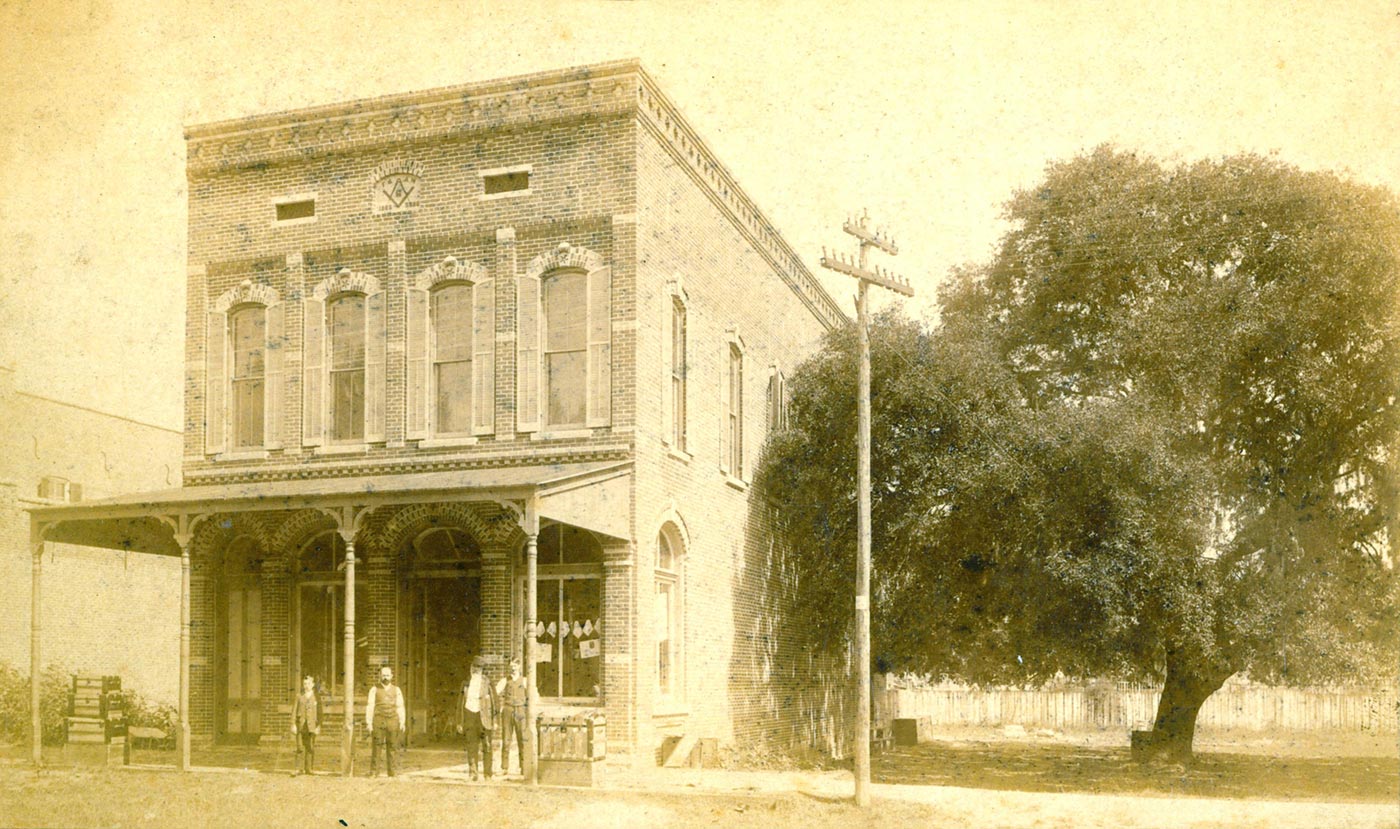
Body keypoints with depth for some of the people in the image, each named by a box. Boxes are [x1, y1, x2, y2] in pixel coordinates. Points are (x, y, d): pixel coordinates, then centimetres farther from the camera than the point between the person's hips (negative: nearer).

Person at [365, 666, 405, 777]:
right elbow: (369, 707, 1)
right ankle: (373, 772, -4)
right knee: (376, 747, -6)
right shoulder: (374, 690, 4)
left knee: (391, 747, 1)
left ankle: (391, 771, 5)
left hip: (392, 722, 1)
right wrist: (368, 722, -7)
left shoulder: (396, 690, 9)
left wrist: (402, 723, -2)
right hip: (378, 721, -1)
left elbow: (400, 707, 7)